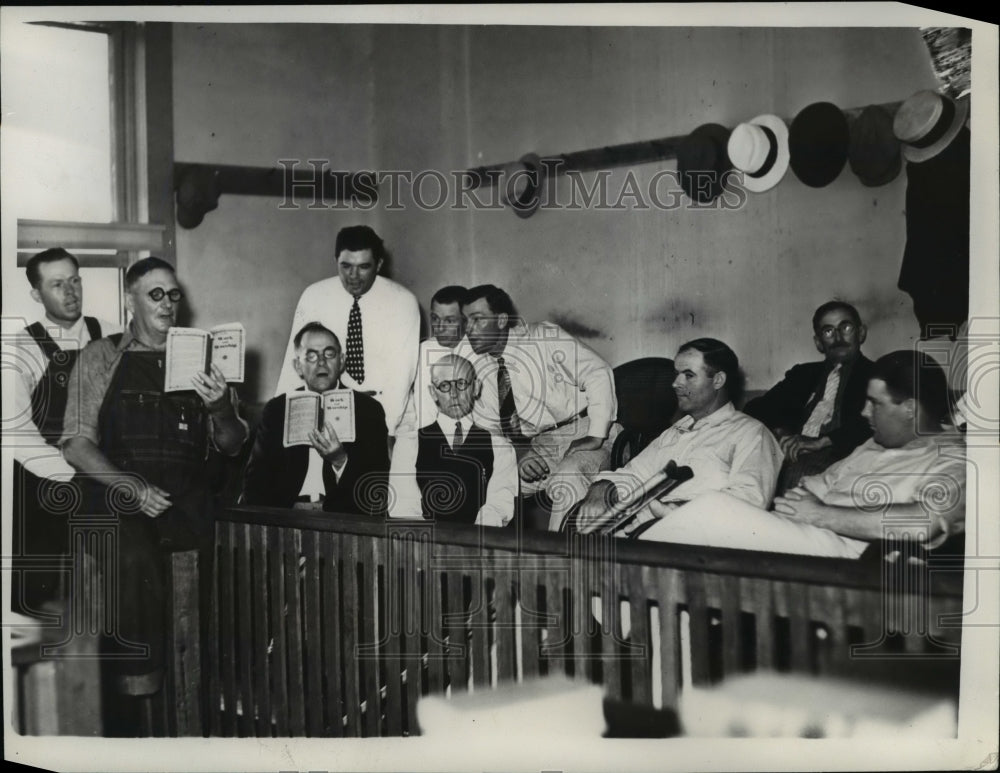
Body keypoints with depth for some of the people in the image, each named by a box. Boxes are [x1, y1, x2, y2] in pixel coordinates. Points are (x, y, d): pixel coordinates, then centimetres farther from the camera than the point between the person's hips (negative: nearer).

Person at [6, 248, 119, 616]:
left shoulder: (112, 340, 3)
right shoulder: (21, 350, -4)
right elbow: (16, 430, -12)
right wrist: (76, 474, -19)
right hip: (44, 486, -2)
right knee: (34, 597, 2)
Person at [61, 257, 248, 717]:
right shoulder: (100, 357, 12)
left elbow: (231, 446, 17)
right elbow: (77, 445, 3)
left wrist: (220, 408, -6)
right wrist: (133, 488, -13)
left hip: (186, 500, 3)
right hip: (116, 497, -2)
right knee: (134, 558, -33)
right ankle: (135, 689, -23)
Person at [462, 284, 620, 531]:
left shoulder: (544, 337, -11)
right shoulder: (480, 370, 4)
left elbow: (598, 374, -13)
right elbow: (489, 427, 9)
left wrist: (596, 436, -20)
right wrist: (519, 457, -12)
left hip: (585, 437, -5)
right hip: (539, 446, 6)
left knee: (566, 481, -34)